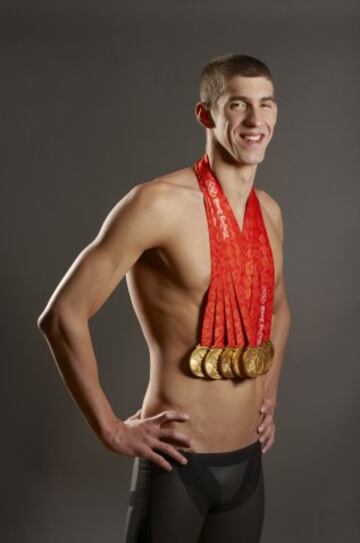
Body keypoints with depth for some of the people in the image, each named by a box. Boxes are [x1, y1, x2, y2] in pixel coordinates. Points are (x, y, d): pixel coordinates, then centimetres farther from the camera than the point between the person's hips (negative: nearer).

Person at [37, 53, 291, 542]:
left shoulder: (270, 212, 5)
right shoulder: (160, 202, -17)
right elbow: (63, 317, -18)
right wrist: (111, 430, -14)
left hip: (248, 461, 6)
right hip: (178, 462, -6)